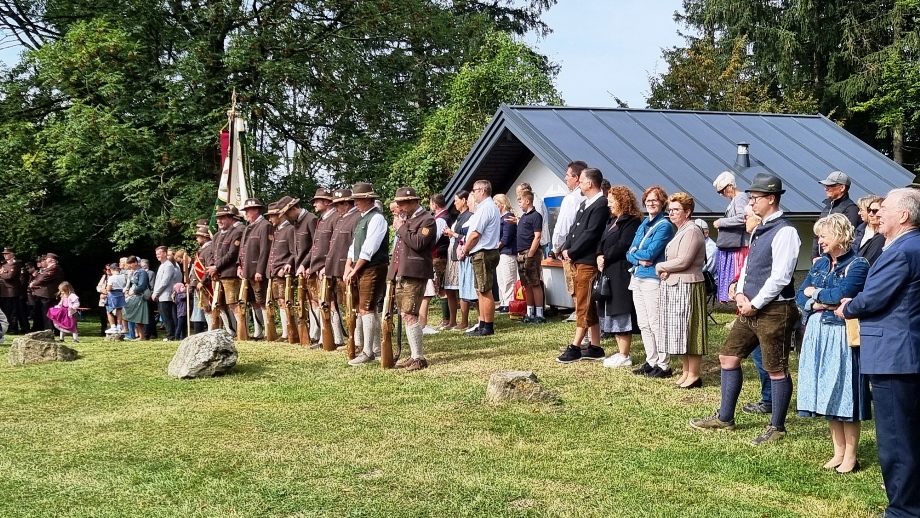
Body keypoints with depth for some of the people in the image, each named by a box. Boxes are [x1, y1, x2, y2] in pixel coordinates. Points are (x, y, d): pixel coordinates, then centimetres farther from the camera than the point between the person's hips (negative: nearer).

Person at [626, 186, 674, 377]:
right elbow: (630, 253, 10)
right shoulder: (642, 225, 16)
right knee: (643, 324, 11)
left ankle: (663, 365, 1)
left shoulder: (664, 226, -8)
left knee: (656, 324, -5)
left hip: (653, 279, -8)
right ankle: (651, 361, 20)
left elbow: (651, 253, -17)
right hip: (637, 277, 8)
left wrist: (635, 252, 0)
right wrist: (640, 259, -11)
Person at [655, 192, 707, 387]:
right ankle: (686, 371, 20)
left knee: (688, 331, -6)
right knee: (682, 333, 13)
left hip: (687, 287, -10)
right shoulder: (681, 231, 19)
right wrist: (666, 271, 0)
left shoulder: (691, 232, -14)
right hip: (676, 286, 10)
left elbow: (682, 261, -21)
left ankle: (693, 375, -2)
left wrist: (660, 267, -7)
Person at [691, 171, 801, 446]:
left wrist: (755, 304, -16)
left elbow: (780, 277, -20)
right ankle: (724, 418, 24)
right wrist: (741, 294, 3)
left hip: (774, 310, -10)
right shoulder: (760, 229, 13)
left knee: (776, 369, 1)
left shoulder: (784, 232, -16)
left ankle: (777, 427, 14)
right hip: (751, 308, 10)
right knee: (728, 357, 13)